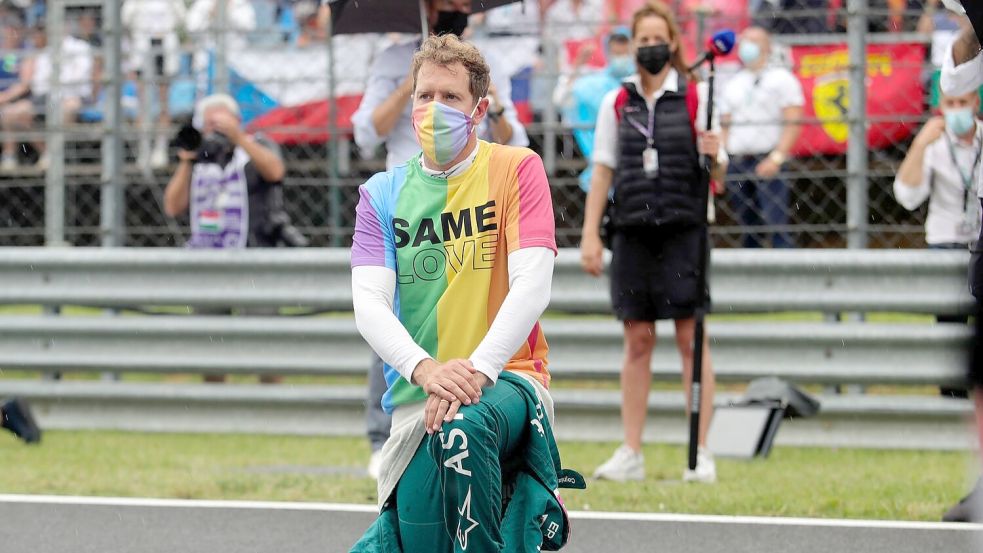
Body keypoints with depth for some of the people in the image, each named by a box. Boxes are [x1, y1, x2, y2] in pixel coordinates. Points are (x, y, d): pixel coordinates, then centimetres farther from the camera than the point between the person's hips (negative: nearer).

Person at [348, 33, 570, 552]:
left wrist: (477, 368, -27)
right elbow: (369, 304, -4)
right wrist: (424, 368, -25)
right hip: (415, 402, 4)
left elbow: (531, 285, -11)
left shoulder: (516, 169, 0)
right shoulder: (384, 193, 9)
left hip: (506, 380, -3)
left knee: (461, 427, -38)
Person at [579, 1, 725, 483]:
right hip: (632, 231, 3)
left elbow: (718, 173, 3)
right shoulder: (617, 103, 10)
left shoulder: (696, 97, 2)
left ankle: (701, 453, -4)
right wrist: (590, 236, 5)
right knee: (637, 341, 4)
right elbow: (602, 173, 12)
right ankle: (630, 453, 7)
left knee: (691, 339, -5)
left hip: (683, 230, -3)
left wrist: (713, 157, -21)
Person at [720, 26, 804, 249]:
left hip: (768, 163, -5)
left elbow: (793, 123, -6)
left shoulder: (781, 79, 3)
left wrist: (776, 158, -17)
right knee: (748, 229, 6)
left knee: (776, 224, -15)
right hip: (736, 161, 5)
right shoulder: (733, 85, 20)